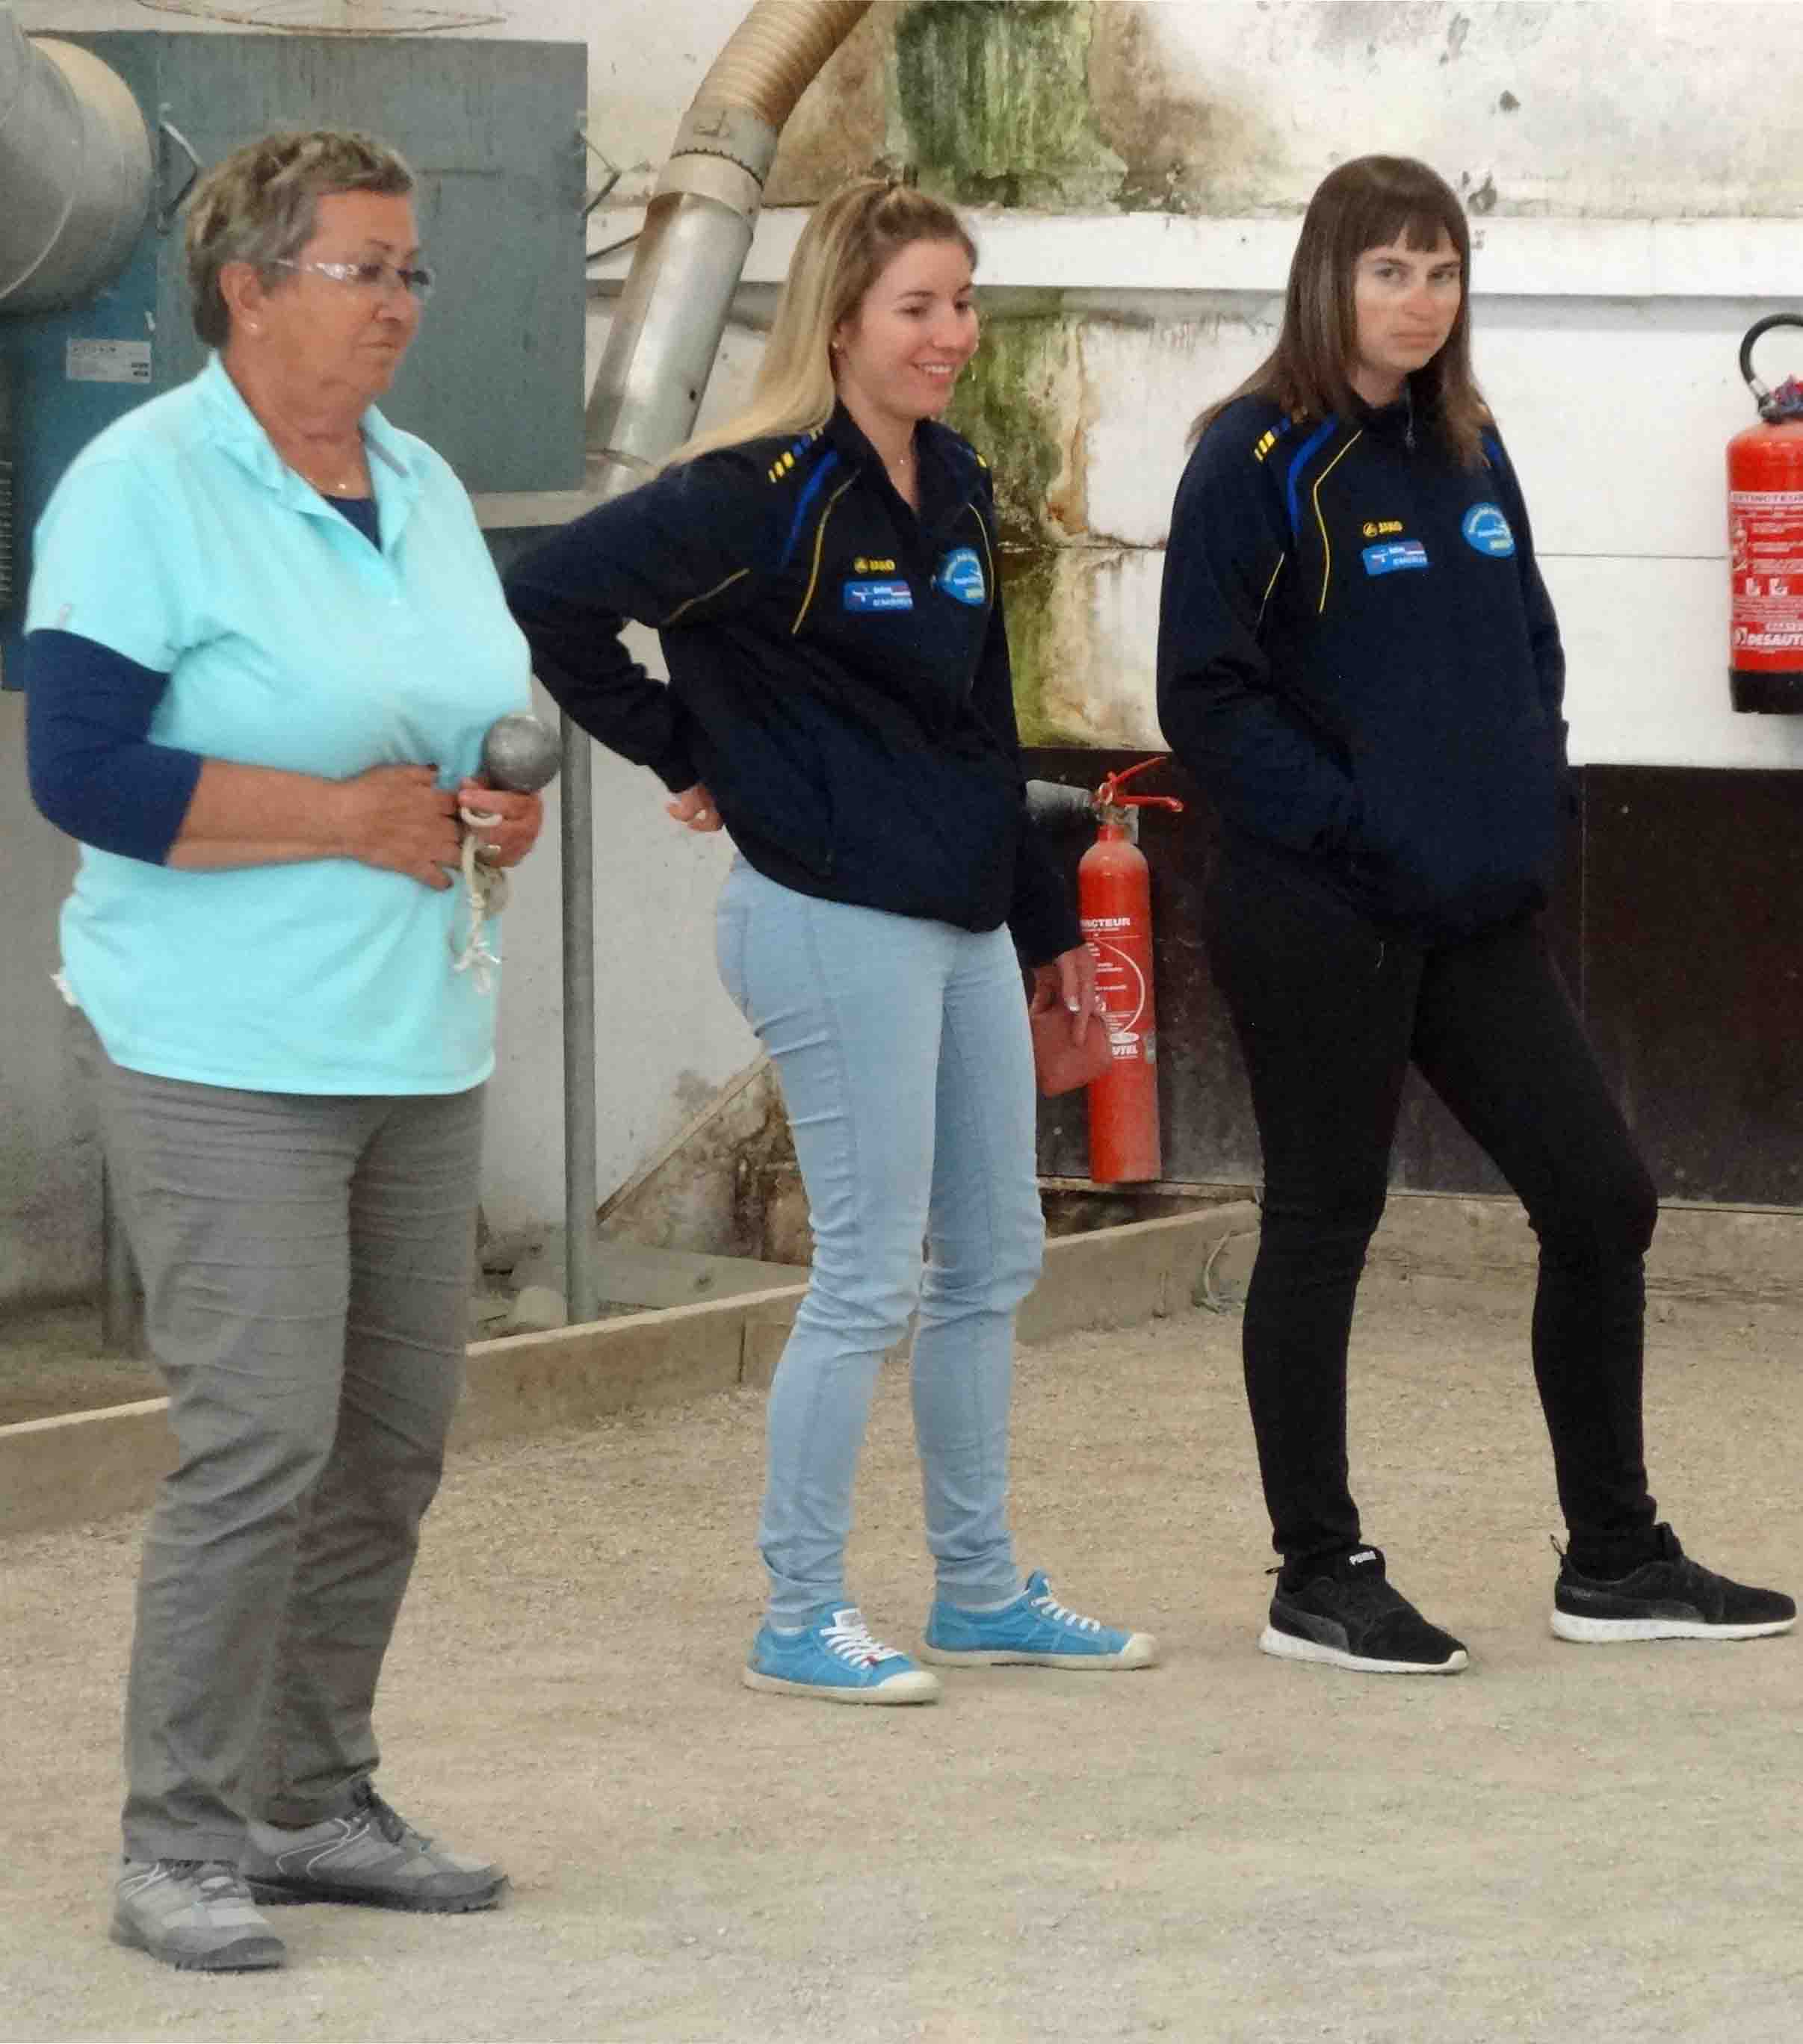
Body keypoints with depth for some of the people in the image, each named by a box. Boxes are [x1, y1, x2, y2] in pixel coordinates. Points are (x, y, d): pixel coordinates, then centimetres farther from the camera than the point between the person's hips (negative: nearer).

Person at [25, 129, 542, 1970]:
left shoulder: (421, 487, 13)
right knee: (260, 1443, -11)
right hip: (226, 1052, -7)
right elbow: (81, 770, -16)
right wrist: (344, 816, -17)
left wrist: (501, 801, 0)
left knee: (393, 1440, 7)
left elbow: (479, 709, 24)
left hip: (417, 1043, 7)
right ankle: (178, 1847, -2)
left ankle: (313, 1804, 19)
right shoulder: (143, 487, -9)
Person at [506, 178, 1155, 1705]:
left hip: (963, 924, 8)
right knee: (873, 1277, -4)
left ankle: (982, 1589, 24)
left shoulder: (957, 491, 11)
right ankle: (803, 1619, 6)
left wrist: (1046, 920, 20)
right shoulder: (765, 497, -15)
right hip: (835, 926, -8)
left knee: (995, 1260, 13)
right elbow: (552, 601, -21)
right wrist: (684, 754, -12)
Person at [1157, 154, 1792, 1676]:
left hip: (1479, 914, 7)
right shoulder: (1259, 461, -11)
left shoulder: (1467, 451, 10)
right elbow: (1206, 695, -14)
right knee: (1323, 1225, 3)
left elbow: (1529, 650, 20)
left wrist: (1532, 807, 5)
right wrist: (1353, 823, -17)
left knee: (1601, 1196, 6)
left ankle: (1615, 1560, 17)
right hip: (1315, 917, -7)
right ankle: (1321, 1578, 15)